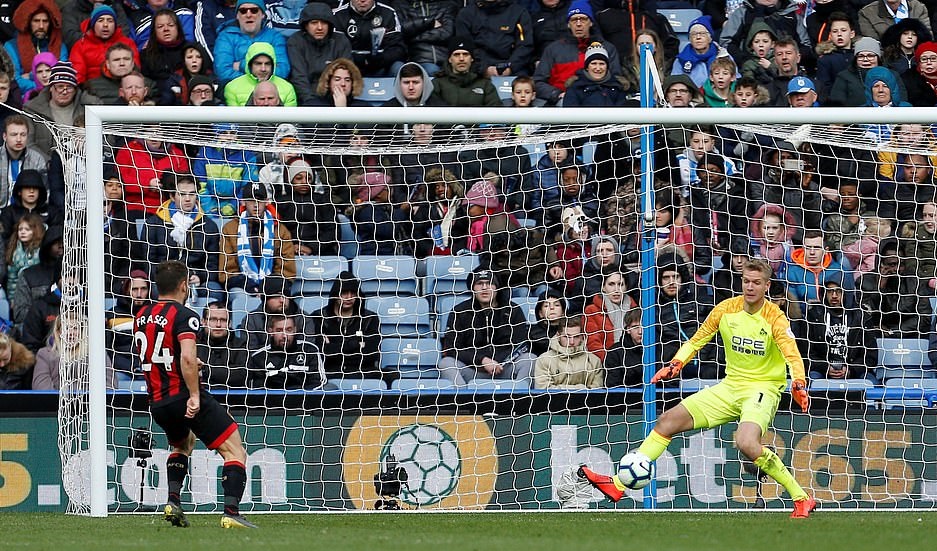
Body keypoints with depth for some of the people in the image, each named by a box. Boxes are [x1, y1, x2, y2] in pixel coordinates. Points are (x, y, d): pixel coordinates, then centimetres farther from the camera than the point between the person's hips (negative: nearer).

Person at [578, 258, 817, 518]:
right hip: (731, 385, 6)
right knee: (669, 421, -1)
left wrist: (799, 385, -43)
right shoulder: (726, 309, 1)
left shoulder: (775, 318, -14)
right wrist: (676, 364, -3)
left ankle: (801, 499, -20)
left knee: (746, 443, -33)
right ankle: (619, 484, 3)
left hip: (763, 389, -6)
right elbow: (696, 341, 13)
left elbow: (793, 357, -24)